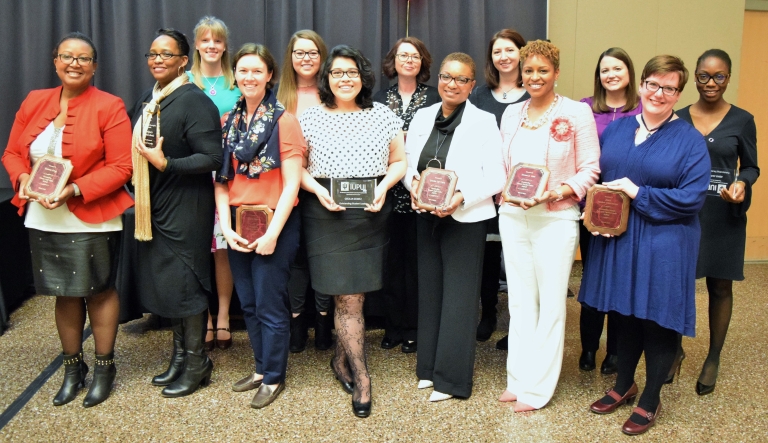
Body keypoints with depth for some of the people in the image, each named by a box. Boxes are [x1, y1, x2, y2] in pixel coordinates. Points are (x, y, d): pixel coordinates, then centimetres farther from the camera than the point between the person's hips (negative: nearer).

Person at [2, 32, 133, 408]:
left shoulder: (109, 107, -8)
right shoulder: (34, 101, 8)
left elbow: (120, 167, -13)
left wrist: (75, 190, -22)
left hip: (92, 220, -4)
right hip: (43, 220, 5)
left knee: (99, 292, 8)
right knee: (64, 293, 15)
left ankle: (104, 368, 24)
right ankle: (73, 367, 31)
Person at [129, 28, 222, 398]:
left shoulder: (194, 101, -13)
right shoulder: (146, 101, 13)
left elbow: (212, 159, -19)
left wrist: (164, 163, -23)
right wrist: (139, 171, 6)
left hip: (185, 210, -8)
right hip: (153, 207, 8)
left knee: (184, 284, -1)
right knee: (164, 283, 14)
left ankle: (196, 363, 15)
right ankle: (179, 354, 29)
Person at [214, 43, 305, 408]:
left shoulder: (284, 120, -8)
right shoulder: (228, 122, 8)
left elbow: (291, 183, -12)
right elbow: (221, 180, 6)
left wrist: (273, 233, -17)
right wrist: (226, 226, -5)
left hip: (275, 223, -5)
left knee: (269, 304, 2)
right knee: (248, 302, 14)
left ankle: (274, 377, 20)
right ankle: (261, 368, 31)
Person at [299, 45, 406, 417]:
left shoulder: (383, 116, 7)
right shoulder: (311, 117, 3)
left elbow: (399, 162, 9)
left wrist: (384, 186, -9)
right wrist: (317, 189, -12)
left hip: (371, 214, 2)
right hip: (327, 214, -2)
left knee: (350, 294, 8)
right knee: (349, 296, -4)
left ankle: (341, 360, 31)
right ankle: (361, 376, 8)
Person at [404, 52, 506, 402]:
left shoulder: (484, 122, -7)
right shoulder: (422, 117, 7)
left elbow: (496, 177, -11)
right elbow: (407, 163, 10)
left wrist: (461, 197, -24)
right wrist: (412, 183, -11)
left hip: (465, 219, -5)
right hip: (426, 216, 5)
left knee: (459, 295, 2)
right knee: (429, 290, 13)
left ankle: (452, 378, 13)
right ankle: (429, 366, 28)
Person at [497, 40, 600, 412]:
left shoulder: (577, 113, -5)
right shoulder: (511, 114, 10)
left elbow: (589, 170, -5)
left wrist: (556, 192, -19)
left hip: (556, 219, -4)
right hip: (512, 217, 5)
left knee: (551, 304, 4)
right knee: (520, 300, 12)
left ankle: (537, 388, 16)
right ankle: (517, 379, 23)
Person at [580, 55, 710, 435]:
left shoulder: (689, 140, -5)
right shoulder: (616, 129, 8)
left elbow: (691, 198, -13)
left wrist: (638, 194, -18)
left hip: (663, 246, -4)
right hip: (615, 239, 4)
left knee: (657, 319, 6)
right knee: (623, 312, 15)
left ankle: (650, 401, 24)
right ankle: (624, 385, 35)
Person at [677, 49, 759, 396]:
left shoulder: (742, 120, 0)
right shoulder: (679, 117, 3)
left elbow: (751, 166, 6)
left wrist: (742, 184, -15)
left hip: (724, 215, 0)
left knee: (720, 286, 9)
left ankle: (713, 359, 25)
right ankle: (675, 349, 23)